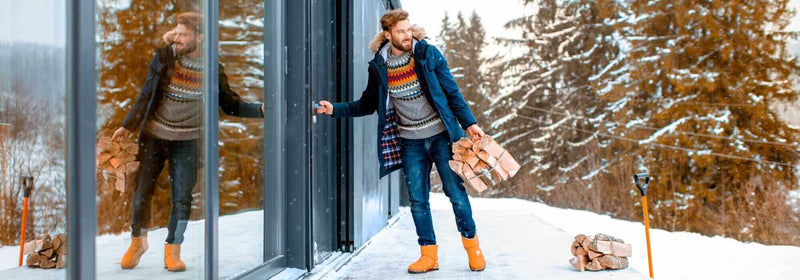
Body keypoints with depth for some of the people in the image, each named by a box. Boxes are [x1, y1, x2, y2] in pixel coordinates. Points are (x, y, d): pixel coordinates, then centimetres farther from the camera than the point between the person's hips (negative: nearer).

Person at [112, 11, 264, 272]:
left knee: (182, 197, 0)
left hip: (186, 140, 0)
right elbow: (147, 93, 1)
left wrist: (260, 109, -13)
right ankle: (138, 240, 29)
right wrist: (128, 125, -1)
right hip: (153, 135, 0)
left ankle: (172, 252, 16)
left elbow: (230, 104, 1)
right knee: (142, 191, 4)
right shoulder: (164, 56, -5)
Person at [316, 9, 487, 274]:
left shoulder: (428, 54, -4)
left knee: (455, 190, 1)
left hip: (441, 135, -2)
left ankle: (471, 243, 17)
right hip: (410, 142, 2)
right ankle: (429, 254, 13)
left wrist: (469, 123, -3)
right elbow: (367, 104, 12)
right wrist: (334, 109, 2)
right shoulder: (379, 66, 1)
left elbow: (451, 91, 0)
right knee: (418, 200, 3)